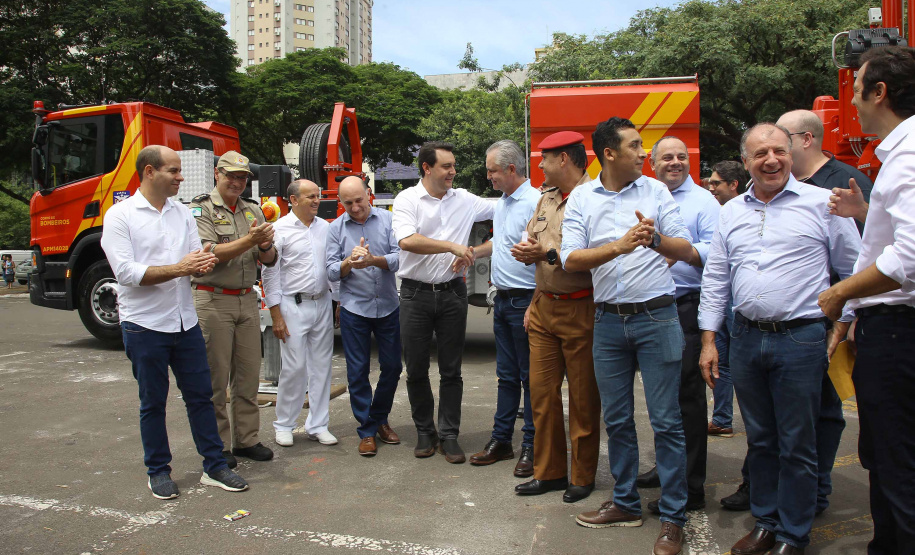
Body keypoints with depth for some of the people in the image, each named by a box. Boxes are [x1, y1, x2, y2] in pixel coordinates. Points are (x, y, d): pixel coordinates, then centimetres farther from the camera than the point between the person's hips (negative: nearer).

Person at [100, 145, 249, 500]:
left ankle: (214, 467, 17)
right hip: (145, 324, -4)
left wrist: (202, 262, -18)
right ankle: (158, 471, 24)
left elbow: (198, 257, 6)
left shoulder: (183, 213, 9)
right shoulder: (120, 215, -7)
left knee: (200, 394, 8)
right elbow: (126, 272, -16)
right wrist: (178, 269, -21)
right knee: (153, 402, 8)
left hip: (185, 322, 5)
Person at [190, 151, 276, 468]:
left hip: (247, 300, 5)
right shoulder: (201, 209, -4)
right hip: (213, 300, -5)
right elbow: (210, 254, -17)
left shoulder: (253, 210, 12)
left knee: (249, 374, 9)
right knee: (216, 377, 1)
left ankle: (246, 439, 20)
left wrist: (266, 245, -13)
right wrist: (249, 240, -25)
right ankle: (217, 446, 12)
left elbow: (269, 261, 9)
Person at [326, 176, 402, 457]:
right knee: (358, 371, 3)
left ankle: (379, 419, 30)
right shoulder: (336, 228, 2)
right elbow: (332, 272, -3)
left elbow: (398, 257, -10)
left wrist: (374, 260, -29)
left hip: (388, 306, 1)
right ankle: (366, 431, 15)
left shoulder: (387, 220, 0)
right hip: (354, 309, -1)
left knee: (392, 366, 9)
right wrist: (349, 263, -24)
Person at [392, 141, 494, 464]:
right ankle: (425, 432, 24)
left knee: (451, 370, 6)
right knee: (416, 369, 7)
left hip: (452, 292, 2)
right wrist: (452, 246, -21)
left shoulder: (464, 200, 7)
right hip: (416, 293, -2)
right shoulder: (407, 199, -4)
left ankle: (448, 435, 17)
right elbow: (407, 241, -19)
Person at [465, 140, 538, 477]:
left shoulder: (535, 202, -16)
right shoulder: (502, 203, 13)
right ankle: (501, 440, 25)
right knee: (506, 375, 15)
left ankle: (531, 447, 13)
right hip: (503, 298, 9)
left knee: (530, 376, 1)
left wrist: (535, 307, -24)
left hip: (526, 299, -9)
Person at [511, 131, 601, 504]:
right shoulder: (547, 197, 14)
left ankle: (583, 477, 21)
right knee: (541, 392, 10)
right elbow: (530, 240, 20)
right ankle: (549, 472, 24)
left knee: (583, 399, 6)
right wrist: (524, 251, -2)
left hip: (580, 310, -8)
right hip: (544, 308, 8)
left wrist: (548, 254, -18)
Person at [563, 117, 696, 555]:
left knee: (666, 421, 1)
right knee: (616, 420, 12)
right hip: (609, 321, 2)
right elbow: (570, 259, -6)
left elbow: (687, 251, -1)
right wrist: (619, 246, -19)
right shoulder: (581, 198, 4)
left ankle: (673, 518, 14)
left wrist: (655, 240, -21)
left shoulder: (655, 190, 3)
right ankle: (625, 503, 29)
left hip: (656, 317, -2)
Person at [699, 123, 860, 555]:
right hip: (746, 338, 4)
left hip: (800, 338, -4)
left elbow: (855, 270, 4)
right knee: (760, 439, 15)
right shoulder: (731, 213, 10)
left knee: (796, 446, 5)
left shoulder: (821, 203, -1)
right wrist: (709, 341, 7)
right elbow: (715, 279, 11)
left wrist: (840, 328, -1)